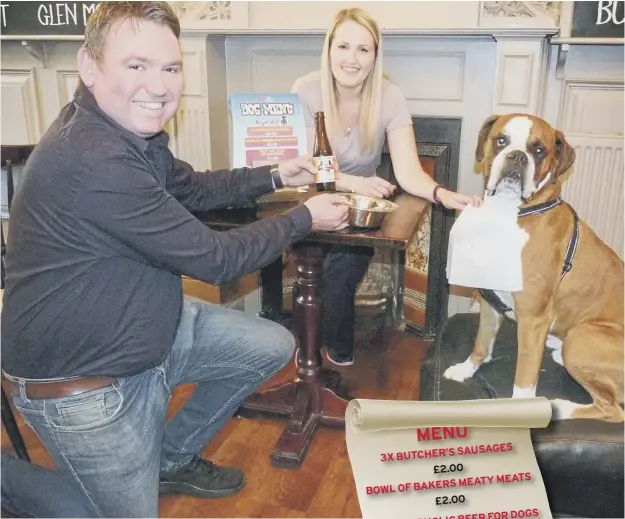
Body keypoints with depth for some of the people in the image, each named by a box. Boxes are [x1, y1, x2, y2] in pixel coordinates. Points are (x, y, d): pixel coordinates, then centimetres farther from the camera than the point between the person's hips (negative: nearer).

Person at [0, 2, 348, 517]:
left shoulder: (130, 131, -1)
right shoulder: (93, 159, -33)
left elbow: (193, 188, 17)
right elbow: (215, 259, -25)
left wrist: (274, 176, 8)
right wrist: (305, 218, -11)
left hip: (149, 330, 9)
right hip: (85, 385, -9)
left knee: (274, 346, 13)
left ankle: (172, 458, 29)